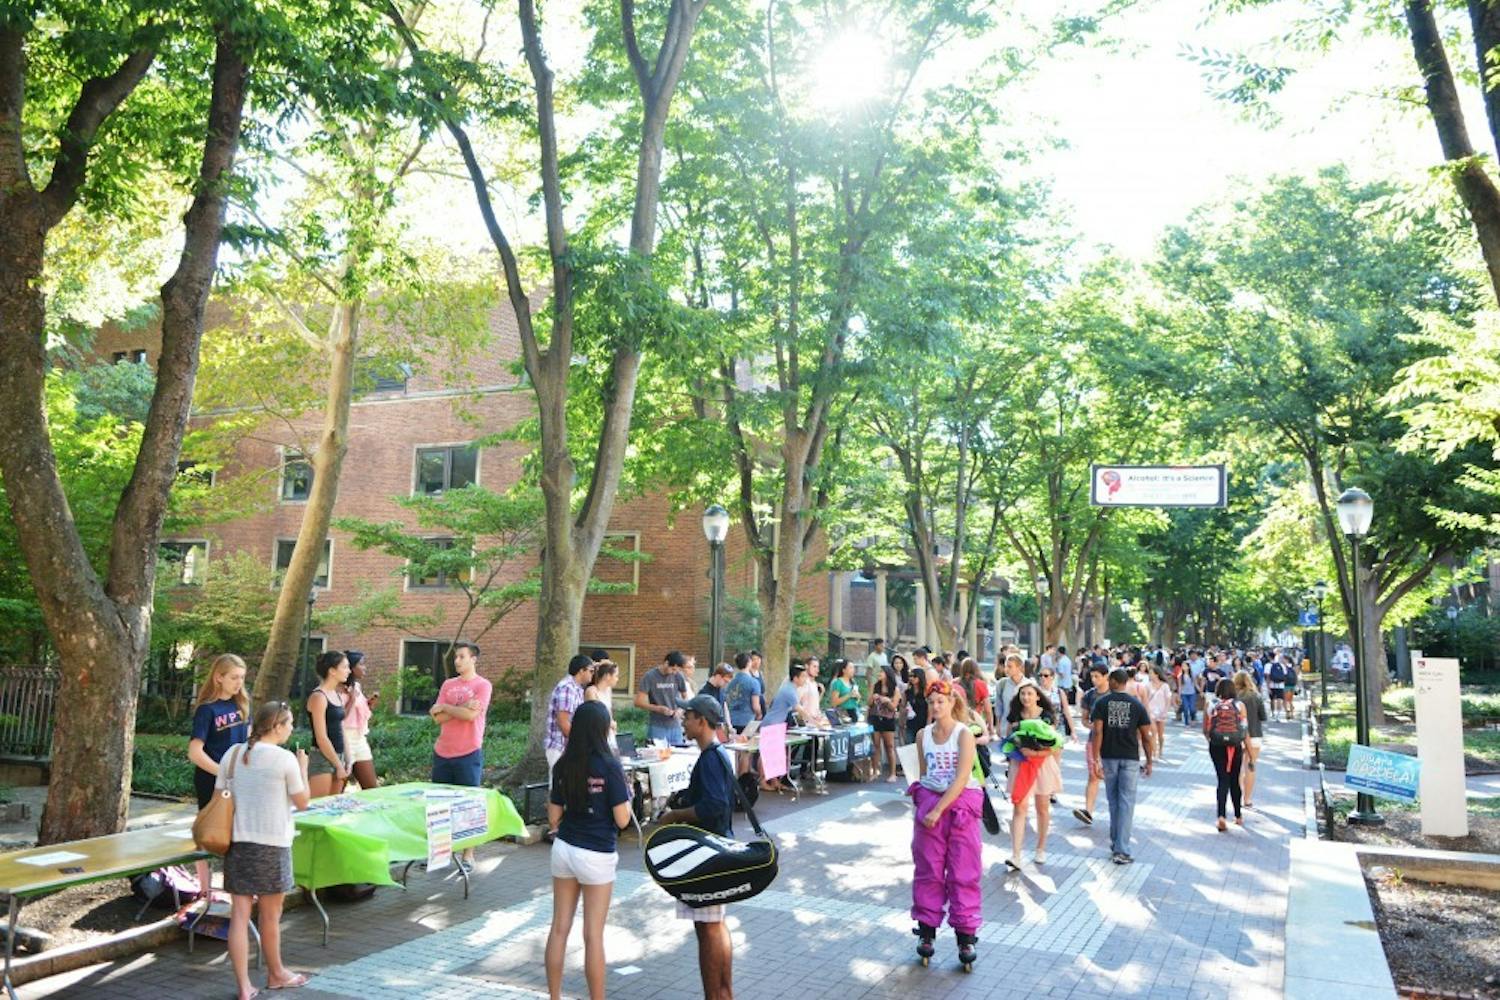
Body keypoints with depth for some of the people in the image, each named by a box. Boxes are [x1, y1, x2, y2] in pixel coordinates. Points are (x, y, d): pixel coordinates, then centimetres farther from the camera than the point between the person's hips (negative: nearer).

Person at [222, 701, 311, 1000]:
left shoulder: (233, 755, 3)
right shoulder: (285, 759, -11)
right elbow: (302, 802, -3)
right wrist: (303, 768, 8)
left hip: (237, 842, 4)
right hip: (271, 845, -4)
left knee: (239, 914, 5)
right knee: (270, 916, 12)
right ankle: (276, 974, 31)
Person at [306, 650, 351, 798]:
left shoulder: (337, 694, 12)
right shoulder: (318, 697, -12)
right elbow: (321, 738, -16)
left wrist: (345, 760, 11)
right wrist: (339, 765, -12)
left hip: (337, 756, 8)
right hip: (322, 759, -8)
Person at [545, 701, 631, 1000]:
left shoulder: (563, 766, -2)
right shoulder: (610, 767, -16)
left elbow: (553, 818, 4)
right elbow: (622, 820, -14)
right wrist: (627, 795, 4)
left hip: (564, 849, 5)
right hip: (596, 855, -5)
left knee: (559, 928, 14)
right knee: (593, 935, 5)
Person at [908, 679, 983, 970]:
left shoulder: (964, 735, -10)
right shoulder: (923, 736, 4)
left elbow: (961, 779, -16)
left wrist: (939, 810, -19)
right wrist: (922, 804, 3)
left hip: (960, 804, -4)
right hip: (929, 802, 4)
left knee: (963, 872, 2)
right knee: (928, 870, 8)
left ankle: (965, 936, 10)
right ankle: (927, 931, 19)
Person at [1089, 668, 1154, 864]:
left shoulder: (1101, 703, -2)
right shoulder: (1137, 705, 1)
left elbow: (1097, 732, -10)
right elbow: (1146, 737, 0)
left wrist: (1095, 759, -9)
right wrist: (1149, 761, 10)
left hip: (1109, 757, 1)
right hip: (1130, 758, -1)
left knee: (1113, 800, 16)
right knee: (1126, 802, -1)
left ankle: (1115, 841, 27)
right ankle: (1121, 850, -7)